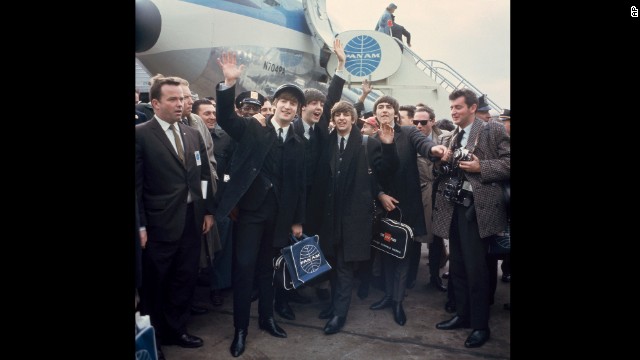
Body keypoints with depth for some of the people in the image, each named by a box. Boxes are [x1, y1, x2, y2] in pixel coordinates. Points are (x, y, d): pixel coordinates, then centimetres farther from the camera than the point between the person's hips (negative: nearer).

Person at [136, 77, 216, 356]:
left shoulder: (194, 135, 9)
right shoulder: (141, 134, -9)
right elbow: (137, 184, -11)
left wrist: (208, 211, 9)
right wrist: (140, 225, -13)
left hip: (192, 220, 5)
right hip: (160, 223, -5)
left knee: (185, 279, 15)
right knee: (154, 283, 12)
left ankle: (176, 329, 33)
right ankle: (151, 336, 31)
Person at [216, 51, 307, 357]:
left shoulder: (297, 144, 8)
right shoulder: (252, 129, 0)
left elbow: (300, 184, 8)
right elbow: (225, 118, -17)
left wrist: (298, 220, 8)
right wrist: (229, 83, -31)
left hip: (280, 215, 3)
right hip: (251, 209, -3)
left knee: (268, 268, 15)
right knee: (244, 267, -3)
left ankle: (267, 318, 32)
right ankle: (240, 328, 11)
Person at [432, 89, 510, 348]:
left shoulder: (493, 129, -4)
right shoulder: (452, 137, 16)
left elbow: (508, 162, -10)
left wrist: (480, 167, -19)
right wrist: (444, 161, 2)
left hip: (477, 208, -7)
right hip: (454, 207, 7)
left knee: (475, 268, -3)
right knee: (457, 266, 14)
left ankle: (480, 325, 13)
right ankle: (462, 314, 29)